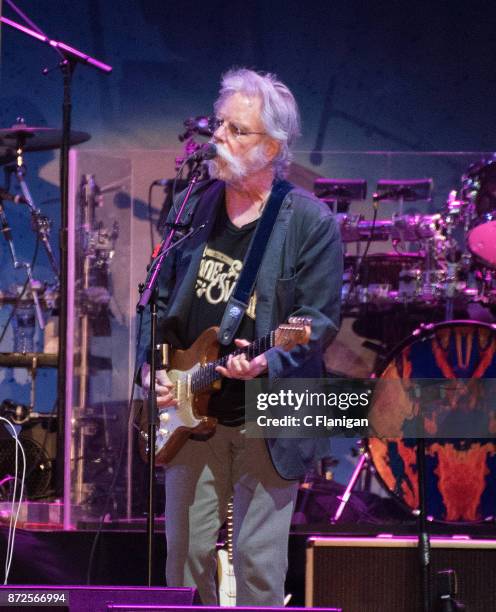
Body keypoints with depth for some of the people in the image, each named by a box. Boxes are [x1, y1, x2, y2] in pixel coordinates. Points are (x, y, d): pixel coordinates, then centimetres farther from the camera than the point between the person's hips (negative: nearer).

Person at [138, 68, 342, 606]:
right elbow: (161, 298, 14)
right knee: (187, 554, 6)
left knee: (258, 565, -2)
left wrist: (268, 363, -27)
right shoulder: (195, 207, 6)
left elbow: (319, 319, -10)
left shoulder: (311, 223, -7)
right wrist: (151, 366, 0)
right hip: (191, 415, 4)